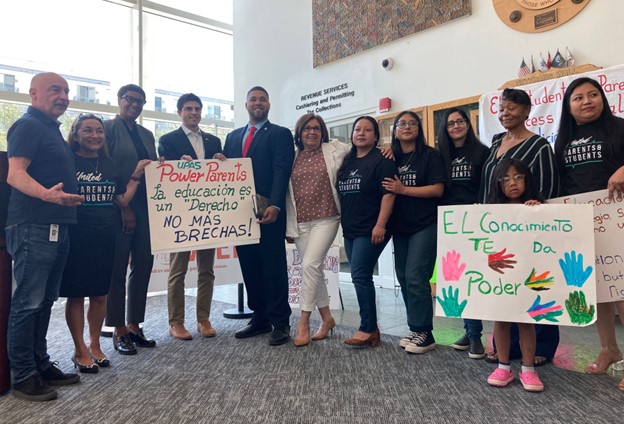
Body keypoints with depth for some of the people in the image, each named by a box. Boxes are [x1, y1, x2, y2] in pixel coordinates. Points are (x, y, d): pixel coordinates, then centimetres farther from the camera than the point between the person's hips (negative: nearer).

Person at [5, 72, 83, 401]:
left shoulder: (52, 129, 20)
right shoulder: (27, 126, -8)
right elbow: (15, 174, -21)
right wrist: (46, 194, -38)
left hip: (56, 226, 9)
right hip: (33, 227, -9)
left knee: (45, 300, 13)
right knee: (28, 303, -3)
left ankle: (40, 364, 23)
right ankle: (23, 376, 7)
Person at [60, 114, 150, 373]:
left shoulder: (109, 165, 10)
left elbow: (123, 200, 9)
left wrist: (136, 176, 3)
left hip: (105, 237, 5)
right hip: (76, 237, -4)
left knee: (99, 294, 12)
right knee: (75, 295, 5)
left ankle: (94, 345, 27)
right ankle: (80, 350, 19)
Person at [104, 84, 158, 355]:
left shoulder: (147, 135, 18)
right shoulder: (108, 128, -1)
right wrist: (122, 207, -13)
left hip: (146, 209, 6)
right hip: (119, 209, -6)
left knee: (143, 267, 7)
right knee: (117, 270, 1)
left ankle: (134, 326, 18)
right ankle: (119, 331, 10)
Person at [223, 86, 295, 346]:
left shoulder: (280, 134, 3)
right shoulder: (233, 136, 20)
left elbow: (282, 172, -9)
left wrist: (274, 205, -20)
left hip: (268, 212, -5)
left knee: (274, 266, -1)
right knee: (249, 267, 9)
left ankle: (280, 323, 7)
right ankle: (260, 318, 20)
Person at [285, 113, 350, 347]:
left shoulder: (335, 150, 4)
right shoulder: (292, 157, 11)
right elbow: (286, 191, 12)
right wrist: (288, 224, 9)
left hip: (326, 218, -3)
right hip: (300, 222, 4)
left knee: (310, 265, -16)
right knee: (313, 268, 8)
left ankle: (304, 321, -6)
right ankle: (326, 317, 24)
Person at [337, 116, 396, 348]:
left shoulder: (382, 160, -5)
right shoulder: (347, 162, 16)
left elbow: (388, 194, -14)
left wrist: (380, 225, -21)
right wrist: (341, 222, 17)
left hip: (370, 230, -7)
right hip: (350, 230, 8)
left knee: (360, 275, -10)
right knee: (361, 277, 9)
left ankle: (367, 328, 0)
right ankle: (371, 328, 17)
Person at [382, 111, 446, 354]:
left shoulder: (430, 155, -2)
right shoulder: (392, 159, 12)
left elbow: (438, 189, -11)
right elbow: (386, 190, 15)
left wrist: (403, 190, -14)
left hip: (424, 225, -6)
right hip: (400, 227, 6)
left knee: (415, 277, -11)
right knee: (404, 278, 8)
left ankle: (424, 333, 2)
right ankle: (416, 329, 20)